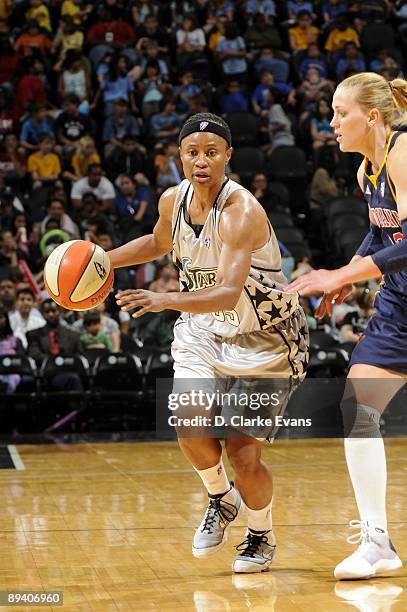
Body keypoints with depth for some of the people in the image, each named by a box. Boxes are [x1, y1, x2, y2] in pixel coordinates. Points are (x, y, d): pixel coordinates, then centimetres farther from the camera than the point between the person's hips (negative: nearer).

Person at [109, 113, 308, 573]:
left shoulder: (241, 212, -28)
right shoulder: (172, 200, -6)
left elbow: (229, 294, -41)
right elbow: (158, 244, 19)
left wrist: (165, 301, -54)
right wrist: (103, 260, 7)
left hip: (264, 339, -5)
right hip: (205, 331, 5)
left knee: (243, 452, -6)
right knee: (189, 423, -19)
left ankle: (261, 537, 25)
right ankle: (221, 499, 13)